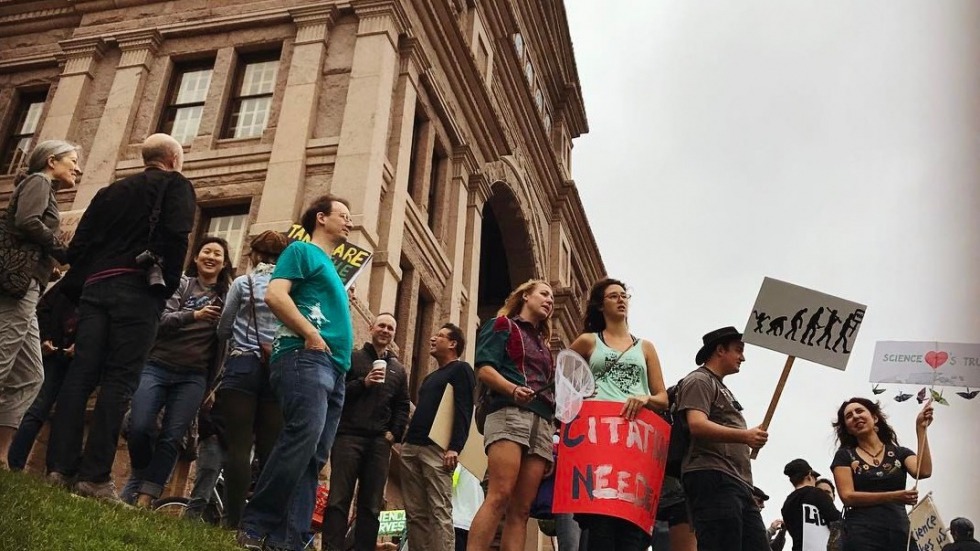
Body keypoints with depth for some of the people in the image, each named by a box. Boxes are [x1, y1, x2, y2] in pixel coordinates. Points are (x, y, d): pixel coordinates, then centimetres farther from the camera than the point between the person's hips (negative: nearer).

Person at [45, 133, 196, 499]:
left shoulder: (111, 191, 25)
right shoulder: (176, 185, 9)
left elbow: (79, 242, 19)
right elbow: (176, 234, -9)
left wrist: (78, 289, 22)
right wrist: (167, 285, -3)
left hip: (95, 287, 6)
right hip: (138, 290, -5)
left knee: (80, 375, 1)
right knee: (119, 381, -9)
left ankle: (60, 468, -4)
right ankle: (94, 477, -14)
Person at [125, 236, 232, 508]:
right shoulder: (182, 283, 5)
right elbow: (161, 319, -8)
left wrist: (212, 385, 5)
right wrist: (194, 315, -23)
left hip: (193, 378, 1)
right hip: (157, 367, -1)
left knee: (171, 438, -6)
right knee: (139, 427, -13)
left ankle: (146, 497, -2)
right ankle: (141, 481, 13)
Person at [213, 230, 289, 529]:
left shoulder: (243, 283, 3)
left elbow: (223, 330, 8)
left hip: (243, 365, -2)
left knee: (238, 446, -4)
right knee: (271, 451, 2)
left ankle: (234, 520, -8)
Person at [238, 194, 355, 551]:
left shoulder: (332, 269, 31)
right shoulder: (302, 251, 5)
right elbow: (275, 295, -11)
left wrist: (345, 304, 16)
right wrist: (312, 337, -13)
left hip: (333, 369, 9)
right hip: (305, 358, -9)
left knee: (314, 456, 0)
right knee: (303, 439, -23)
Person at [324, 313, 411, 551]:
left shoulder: (398, 369, 20)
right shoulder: (352, 358, 10)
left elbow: (402, 407, 17)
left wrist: (394, 433, 2)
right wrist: (363, 383, -11)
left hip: (379, 442, 3)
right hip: (349, 435, -3)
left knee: (371, 504, 2)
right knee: (339, 499, -8)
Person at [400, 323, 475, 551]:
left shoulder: (460, 369, 2)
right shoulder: (430, 377, 28)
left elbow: (463, 411, -9)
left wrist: (455, 447, -20)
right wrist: (406, 440, 17)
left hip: (436, 449, -8)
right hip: (411, 448, 9)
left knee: (439, 510, -14)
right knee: (415, 512, 3)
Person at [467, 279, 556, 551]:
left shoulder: (543, 344, 31)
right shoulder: (502, 324, 12)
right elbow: (484, 368, -3)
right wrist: (513, 390, -21)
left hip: (542, 424, 7)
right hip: (509, 414, -6)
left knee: (522, 509, -5)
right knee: (499, 496, -22)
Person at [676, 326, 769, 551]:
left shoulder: (722, 388, 32)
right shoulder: (699, 380, 0)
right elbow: (697, 425, -17)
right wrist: (744, 436, -26)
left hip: (737, 482, 10)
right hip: (713, 478, -10)